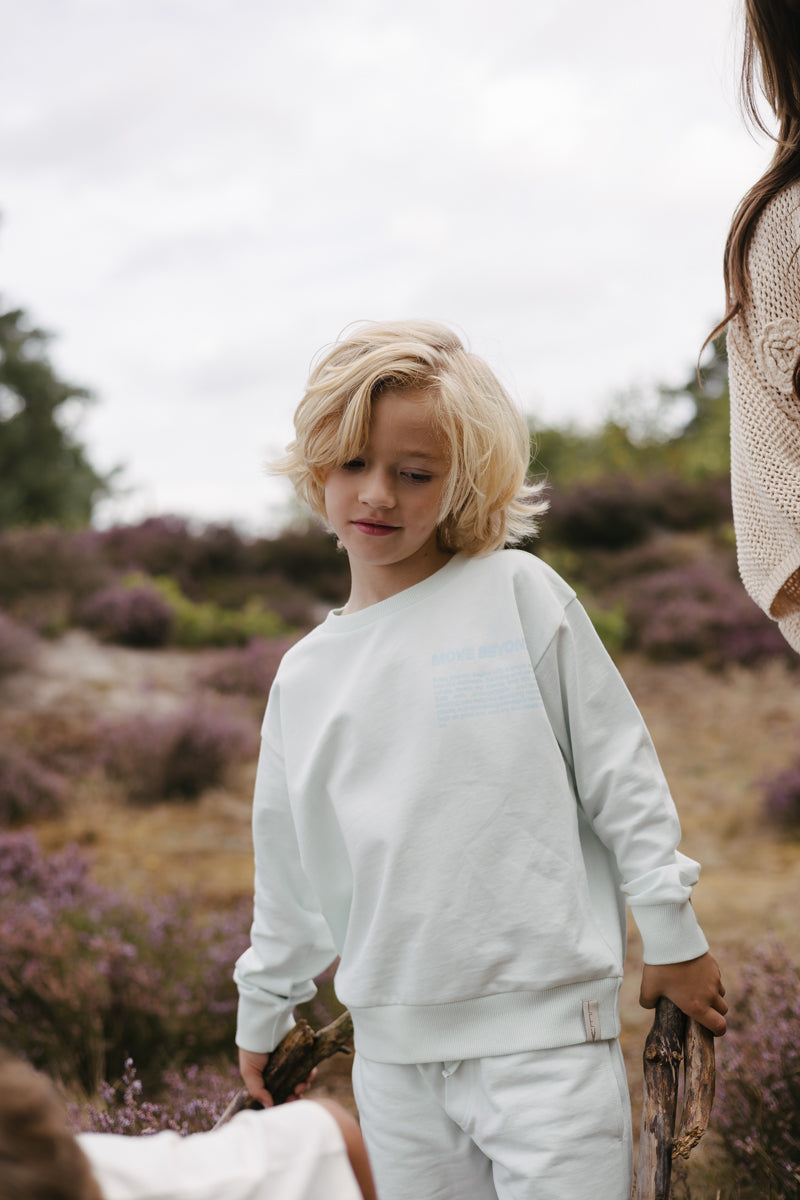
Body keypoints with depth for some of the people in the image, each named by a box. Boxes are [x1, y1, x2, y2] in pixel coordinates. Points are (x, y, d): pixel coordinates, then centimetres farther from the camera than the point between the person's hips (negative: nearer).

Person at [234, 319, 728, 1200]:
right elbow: (288, 870, 18)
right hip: (393, 1054, 4)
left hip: (545, 1029, -4)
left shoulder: (519, 595, -3)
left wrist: (673, 933, 2)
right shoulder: (304, 675, 8)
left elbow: (620, 774, 1)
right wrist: (262, 1017, 23)